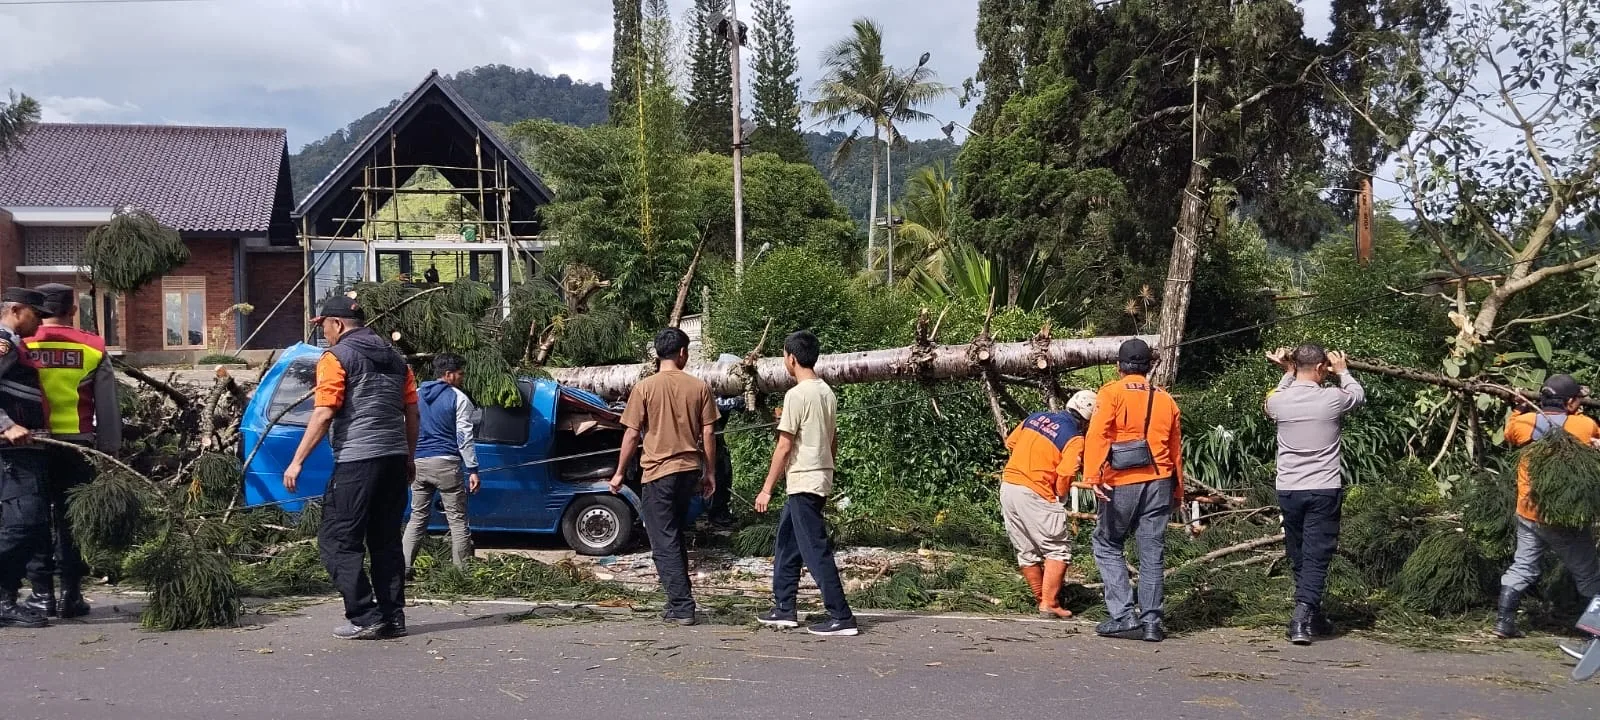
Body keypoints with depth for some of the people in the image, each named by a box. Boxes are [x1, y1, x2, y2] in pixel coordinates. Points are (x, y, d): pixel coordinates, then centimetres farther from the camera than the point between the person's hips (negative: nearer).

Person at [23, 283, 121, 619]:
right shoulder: (93, 349, 1)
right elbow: (108, 406, 3)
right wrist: (109, 449, 6)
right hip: (77, 444, 1)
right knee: (71, 519, 8)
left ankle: (42, 593, 9)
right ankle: (71, 593, 9)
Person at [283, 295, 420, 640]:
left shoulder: (336, 357, -4)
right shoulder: (394, 357, 17)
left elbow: (323, 415, -13)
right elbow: (412, 413, 16)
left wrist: (297, 461, -10)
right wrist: (409, 456, 25)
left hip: (357, 460, -7)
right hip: (395, 457, 7)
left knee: (337, 541, 0)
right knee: (386, 541, 12)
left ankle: (365, 618, -6)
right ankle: (393, 618, 12)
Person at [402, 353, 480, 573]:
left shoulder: (417, 394, 13)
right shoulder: (459, 399, -4)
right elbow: (464, 436, -7)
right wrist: (473, 470, -5)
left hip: (419, 463, 5)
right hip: (446, 463, -5)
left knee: (417, 517, 12)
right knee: (457, 519, 0)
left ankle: (403, 566, 4)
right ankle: (461, 570, -1)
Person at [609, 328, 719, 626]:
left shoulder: (645, 387, -7)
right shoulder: (699, 387, 0)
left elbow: (632, 434, -6)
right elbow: (708, 435, 2)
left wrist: (619, 473, 3)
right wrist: (710, 472, 12)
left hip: (659, 472, -4)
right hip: (690, 470, 4)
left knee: (664, 544, 1)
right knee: (675, 537, 19)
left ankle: (682, 607, -4)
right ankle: (679, 602, 22)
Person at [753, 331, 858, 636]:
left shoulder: (797, 395, -15)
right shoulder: (827, 393, 11)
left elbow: (785, 446, -17)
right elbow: (833, 442, 16)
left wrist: (767, 489, -13)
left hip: (803, 482, -9)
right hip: (821, 479, 9)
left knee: (816, 551, -6)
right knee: (786, 544, 17)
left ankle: (841, 617, -6)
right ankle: (784, 609, 22)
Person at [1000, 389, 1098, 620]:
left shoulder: (1036, 417, 11)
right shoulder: (1075, 438, -8)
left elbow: (1010, 442, 20)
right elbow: (1066, 473, -16)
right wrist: (1061, 495, 4)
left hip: (1007, 486, 7)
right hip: (1035, 495, -7)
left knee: (1027, 551, 17)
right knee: (1059, 549, 5)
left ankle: (1041, 598, 26)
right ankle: (1049, 603, 1)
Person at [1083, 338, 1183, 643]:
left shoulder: (1112, 393, 0)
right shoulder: (1166, 400, 14)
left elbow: (1097, 435, -13)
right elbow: (1175, 448, 18)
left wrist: (1093, 475, -18)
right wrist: (1178, 489, 26)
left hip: (1122, 483, -4)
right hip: (1159, 484, 4)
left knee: (1108, 546, 9)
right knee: (1152, 554, 7)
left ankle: (1124, 616, 0)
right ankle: (1151, 622, 7)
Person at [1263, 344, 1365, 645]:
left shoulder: (1278, 400, -3)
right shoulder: (1332, 399, -8)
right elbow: (1359, 394, 17)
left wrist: (1288, 373, 30)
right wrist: (1342, 371, 33)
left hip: (1288, 490, 3)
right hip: (1324, 489, -3)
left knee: (1298, 556, 14)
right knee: (1316, 557, -3)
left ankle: (1313, 617, 25)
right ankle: (1302, 618, -17)